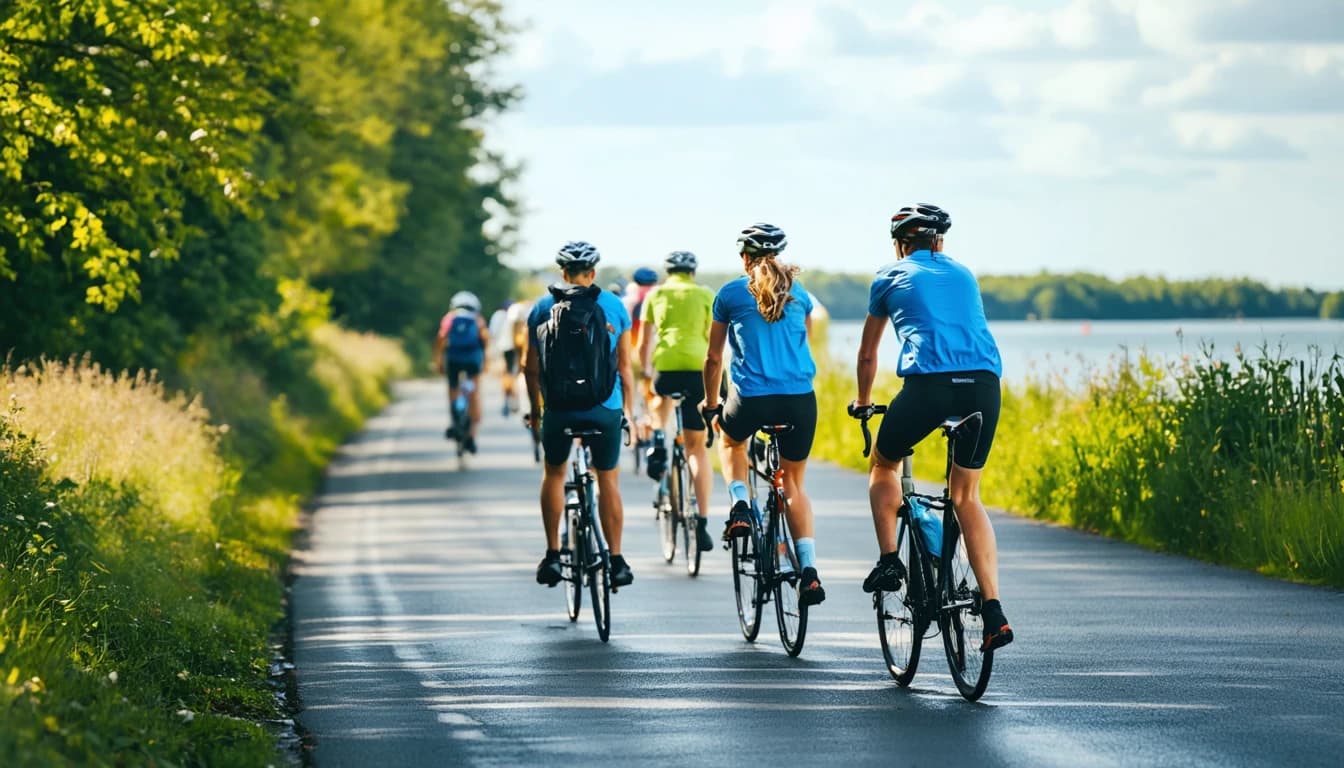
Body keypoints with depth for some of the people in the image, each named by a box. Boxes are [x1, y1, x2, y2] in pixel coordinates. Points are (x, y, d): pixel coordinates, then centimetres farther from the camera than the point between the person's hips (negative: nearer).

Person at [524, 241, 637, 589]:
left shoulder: (542, 308, 4)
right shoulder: (613, 306, 2)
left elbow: (531, 367, 7)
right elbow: (624, 366, 3)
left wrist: (534, 408, 19)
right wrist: (628, 410, 13)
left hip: (559, 409, 1)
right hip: (605, 409, -1)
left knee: (553, 474, 20)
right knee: (609, 481, 10)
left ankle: (552, 556, 14)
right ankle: (616, 562, 10)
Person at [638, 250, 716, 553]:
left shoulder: (655, 295, 15)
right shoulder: (706, 295, 13)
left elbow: (644, 342, 18)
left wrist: (645, 369, 34)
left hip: (665, 365, 0)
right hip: (698, 367, 0)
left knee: (662, 396, 40)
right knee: (697, 447, 6)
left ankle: (658, 439, 11)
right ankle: (702, 521, -4)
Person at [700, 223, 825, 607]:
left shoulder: (731, 295, 7)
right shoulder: (798, 294, 14)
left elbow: (714, 358, 14)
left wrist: (710, 402, 28)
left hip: (752, 400, -2)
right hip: (801, 399, 2)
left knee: (731, 441, 33)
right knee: (794, 484, 16)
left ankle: (740, 507, 9)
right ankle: (809, 570, -1)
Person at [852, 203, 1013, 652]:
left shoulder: (890, 277, 20)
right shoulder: (964, 275, 29)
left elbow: (868, 353, 30)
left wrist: (862, 403, 47)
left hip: (928, 383, -3)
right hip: (984, 382, 3)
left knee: (884, 465, 25)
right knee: (966, 497, 14)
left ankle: (889, 560, 10)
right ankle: (994, 613, 2)